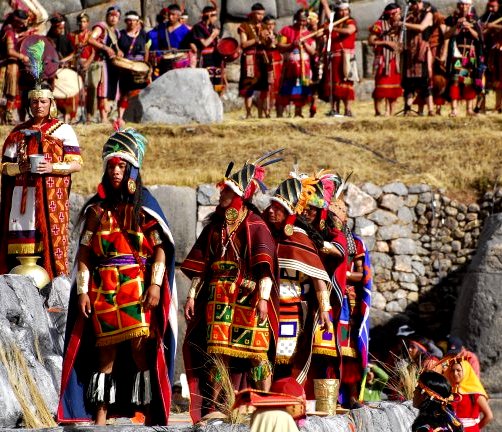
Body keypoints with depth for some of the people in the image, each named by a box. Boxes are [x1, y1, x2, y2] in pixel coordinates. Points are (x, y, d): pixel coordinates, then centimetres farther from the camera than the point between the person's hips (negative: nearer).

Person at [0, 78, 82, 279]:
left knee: (50, 235, -11)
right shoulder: (19, 132, 17)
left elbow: (76, 164, 1)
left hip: (51, 194, -3)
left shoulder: (63, 130, 8)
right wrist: (20, 167, -8)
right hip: (22, 195, 3)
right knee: (22, 237, -7)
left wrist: (52, 167, -14)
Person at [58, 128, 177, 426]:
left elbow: (160, 248, -1)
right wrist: (82, 290, 1)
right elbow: (84, 252, 9)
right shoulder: (97, 208, 11)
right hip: (102, 288, 3)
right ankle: (100, 415, 4)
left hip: (137, 288, -3)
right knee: (105, 351, 3)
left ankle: (150, 412, -6)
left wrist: (155, 285, -11)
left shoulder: (144, 205, 4)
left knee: (140, 346, -10)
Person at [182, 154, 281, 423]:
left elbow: (265, 265, -11)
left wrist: (263, 296, -22)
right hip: (217, 298, 5)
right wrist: (192, 294, 10)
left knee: (254, 351, -7)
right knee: (216, 350, 1)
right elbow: (200, 265, 17)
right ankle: (213, 409, 1)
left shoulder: (254, 225, -2)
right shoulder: (215, 226, 15)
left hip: (247, 298, -5)